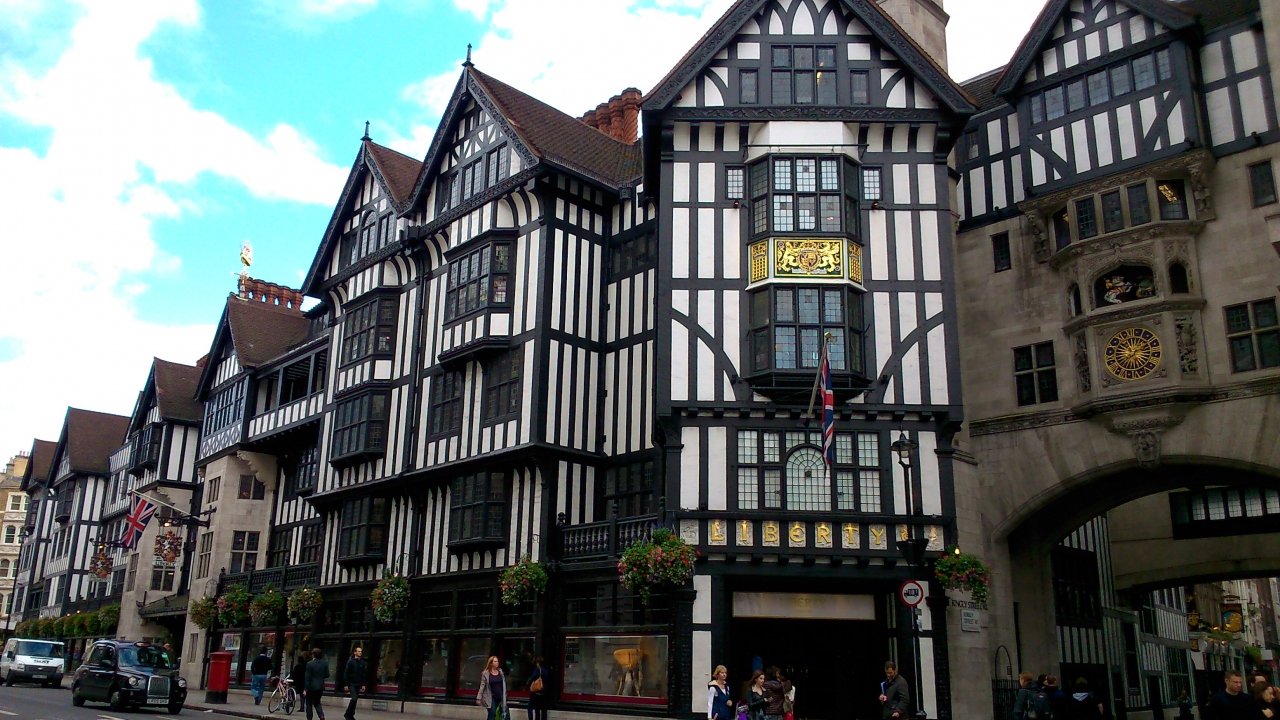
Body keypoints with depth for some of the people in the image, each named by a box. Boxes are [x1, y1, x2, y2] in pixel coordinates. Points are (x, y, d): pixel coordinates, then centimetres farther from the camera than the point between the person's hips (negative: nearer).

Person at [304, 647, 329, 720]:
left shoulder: (310, 664, -14)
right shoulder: (325, 664, 0)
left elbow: (307, 677, -13)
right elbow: (327, 675, 4)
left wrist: (305, 689, -9)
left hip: (311, 687, -5)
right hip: (320, 686, 5)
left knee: (309, 703, 10)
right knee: (317, 702, 16)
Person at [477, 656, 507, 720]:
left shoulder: (500, 671, 5)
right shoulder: (485, 673, -7)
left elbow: (503, 684, 9)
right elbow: (482, 686, -6)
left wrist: (504, 695, 8)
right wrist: (479, 698, -8)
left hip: (499, 697, 4)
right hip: (490, 697, -4)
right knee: (492, 714, -10)